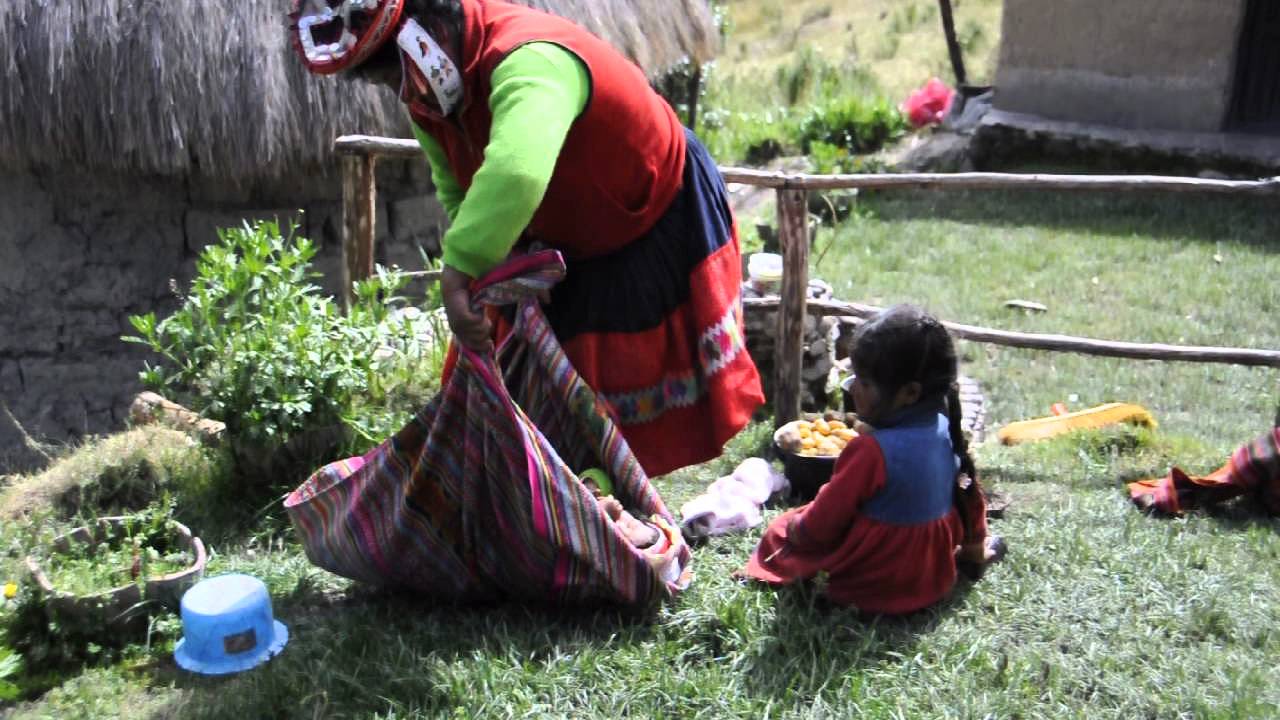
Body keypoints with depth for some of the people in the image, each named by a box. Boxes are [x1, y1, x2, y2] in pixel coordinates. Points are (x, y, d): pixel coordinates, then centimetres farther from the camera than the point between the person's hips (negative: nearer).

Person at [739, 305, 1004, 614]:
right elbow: (968, 492, 9)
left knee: (780, 530, 10)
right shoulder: (945, 430, -8)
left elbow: (820, 527, -21)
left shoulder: (871, 451, -29)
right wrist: (974, 543, 26)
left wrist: (796, 526, 1)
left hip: (872, 587, -5)